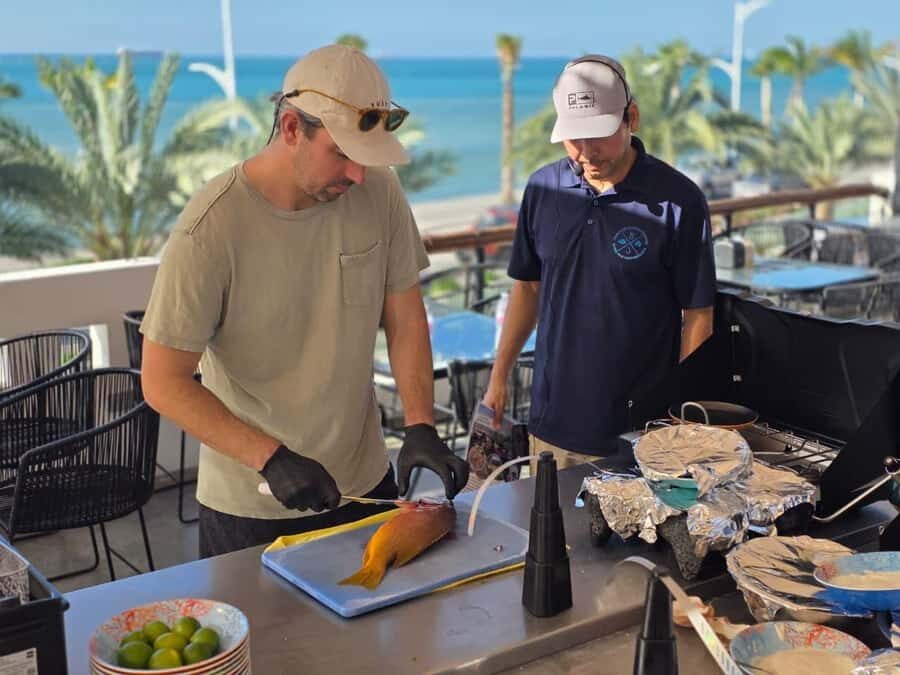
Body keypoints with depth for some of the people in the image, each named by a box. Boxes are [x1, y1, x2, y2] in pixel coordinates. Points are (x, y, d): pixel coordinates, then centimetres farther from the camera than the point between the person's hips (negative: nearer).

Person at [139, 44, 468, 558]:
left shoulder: (379, 193, -9)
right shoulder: (211, 228, -22)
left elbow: (405, 319, 1)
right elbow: (164, 384, -17)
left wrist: (421, 426, -12)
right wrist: (271, 459, -25)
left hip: (367, 482, 4)